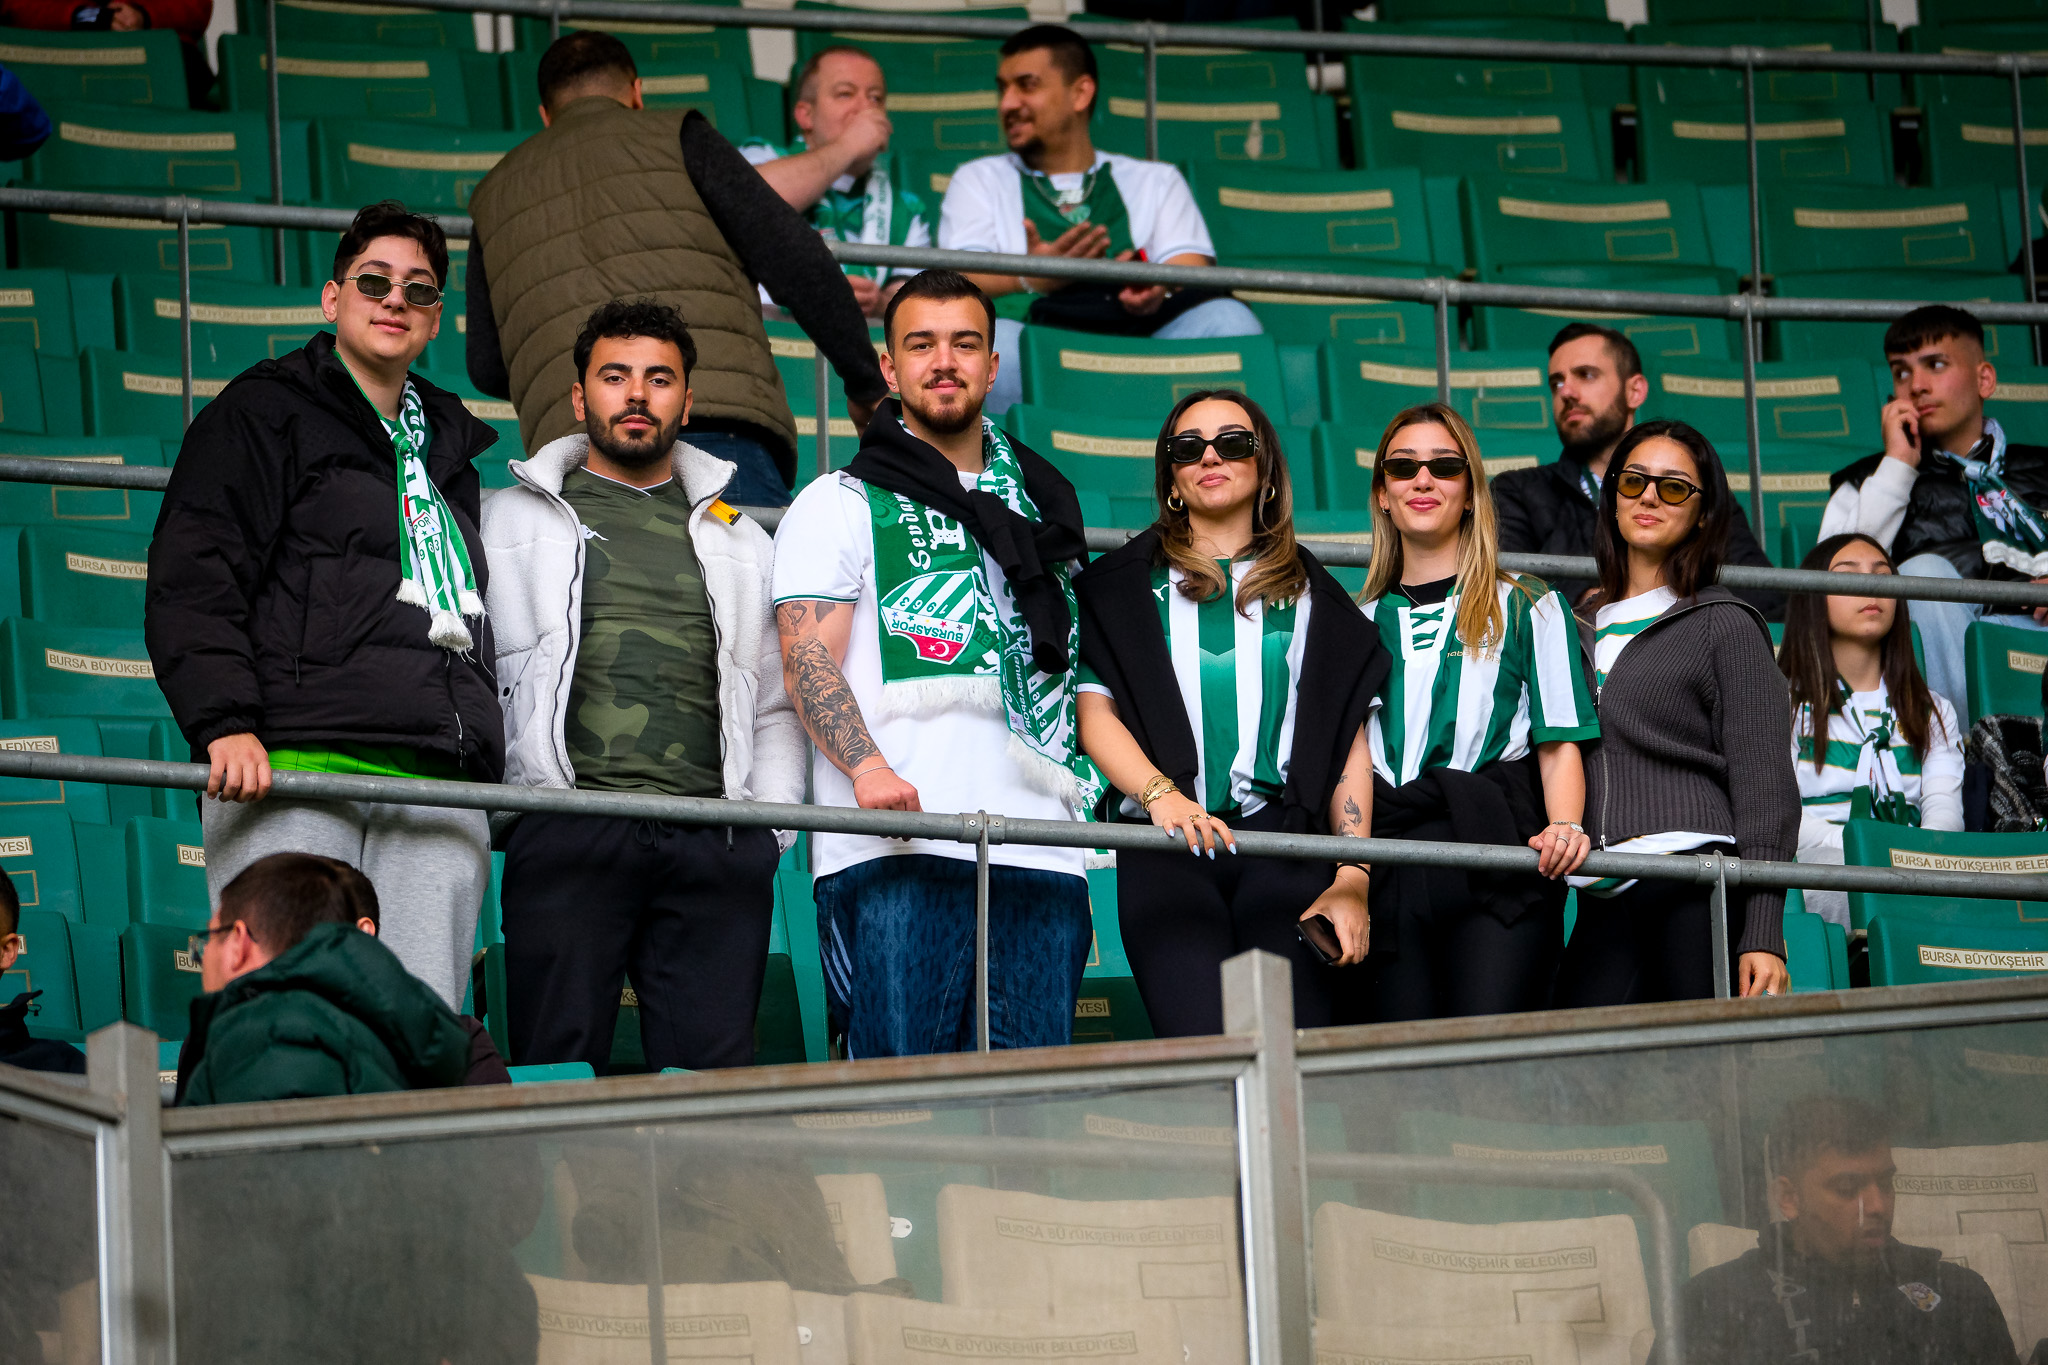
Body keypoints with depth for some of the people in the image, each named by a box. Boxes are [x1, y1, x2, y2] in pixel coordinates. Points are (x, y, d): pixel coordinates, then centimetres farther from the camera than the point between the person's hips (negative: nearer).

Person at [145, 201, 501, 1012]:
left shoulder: (448, 450, 29)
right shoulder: (263, 414, 11)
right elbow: (191, 582, -1)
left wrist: (492, 774, 22)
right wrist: (223, 724, -15)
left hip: (437, 788, 5)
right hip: (288, 765, -5)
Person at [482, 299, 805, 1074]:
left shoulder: (740, 539, 24)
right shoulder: (514, 520, 16)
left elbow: (777, 704, 24)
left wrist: (773, 822, 9)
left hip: (716, 843, 2)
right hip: (567, 834, -2)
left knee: (713, 1072, -6)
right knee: (560, 1070, -8)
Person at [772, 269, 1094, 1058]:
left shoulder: (1040, 511, 27)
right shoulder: (842, 505, 12)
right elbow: (808, 661, -1)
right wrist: (867, 767, -19)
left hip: (1039, 849, 4)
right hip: (898, 851, -4)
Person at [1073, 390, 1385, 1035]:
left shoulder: (1310, 595, 22)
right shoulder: (1124, 585, 19)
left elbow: (1351, 747, 15)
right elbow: (1093, 710, 5)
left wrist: (1352, 879, 1)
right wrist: (1161, 794, -15)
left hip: (1286, 844, 1)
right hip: (1166, 847, -1)